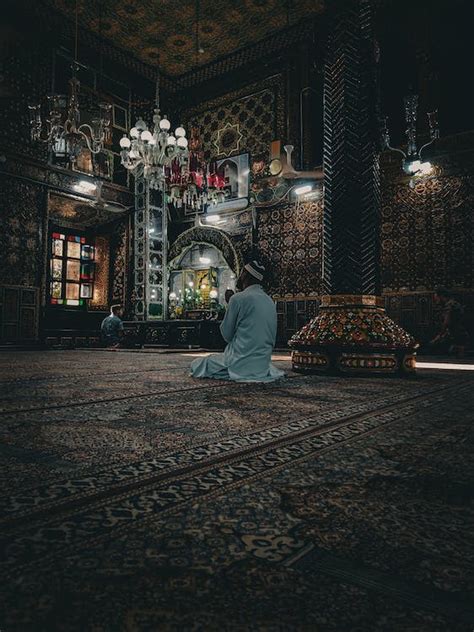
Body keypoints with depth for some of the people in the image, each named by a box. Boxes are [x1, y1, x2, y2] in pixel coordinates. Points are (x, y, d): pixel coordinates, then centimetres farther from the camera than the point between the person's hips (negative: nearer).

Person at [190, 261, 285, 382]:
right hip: (263, 363, 8)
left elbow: (227, 335, -6)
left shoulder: (238, 299, -13)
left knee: (197, 364, 8)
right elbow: (273, 337, 13)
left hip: (240, 364, -8)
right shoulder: (270, 302, 8)